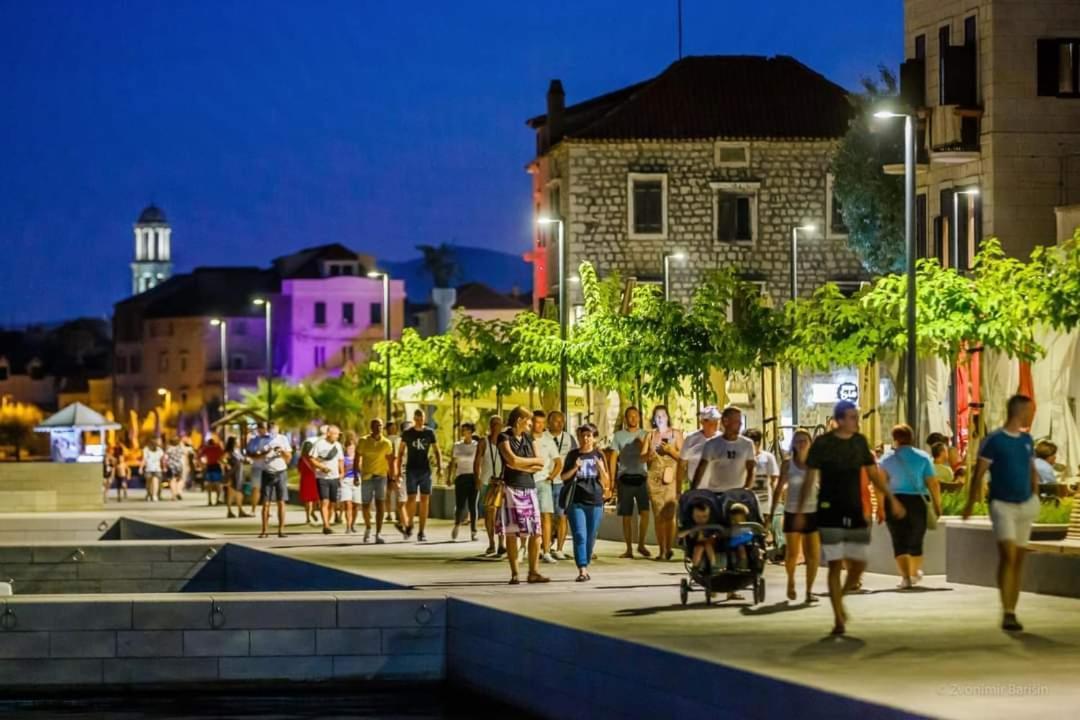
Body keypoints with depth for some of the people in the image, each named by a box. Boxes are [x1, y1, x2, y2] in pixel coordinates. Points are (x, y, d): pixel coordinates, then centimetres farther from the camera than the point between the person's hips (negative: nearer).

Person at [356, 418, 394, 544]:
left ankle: (378, 534, -15)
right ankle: (368, 528, 33)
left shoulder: (387, 443, 2)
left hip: (381, 477, -1)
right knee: (365, 505, 6)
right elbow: (357, 460, 4)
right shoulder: (363, 441, 1)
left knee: (380, 504, -14)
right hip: (366, 477, 1)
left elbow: (390, 462, 7)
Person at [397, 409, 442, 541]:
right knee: (412, 499, -8)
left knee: (425, 501, 0)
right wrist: (398, 470, 0)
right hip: (411, 470, -1)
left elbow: (437, 451, 9)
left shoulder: (429, 433, 5)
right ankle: (409, 526, 12)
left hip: (425, 470, 1)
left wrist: (440, 467, -5)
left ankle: (421, 532, 4)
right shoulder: (407, 434, 2)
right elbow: (400, 452, 7)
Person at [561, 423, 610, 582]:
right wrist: (574, 468, -11)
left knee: (591, 537, 6)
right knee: (580, 535, -11)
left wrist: (601, 468, -12)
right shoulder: (573, 454, 5)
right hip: (576, 501, -2)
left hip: (595, 501, 2)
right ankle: (582, 570, -17)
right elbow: (563, 477, 7)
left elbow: (606, 481, 7)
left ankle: (585, 566, 20)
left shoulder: (598, 455, 7)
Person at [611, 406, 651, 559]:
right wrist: (612, 481, 0)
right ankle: (629, 549, 10)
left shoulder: (645, 435, 8)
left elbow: (646, 456, 1)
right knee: (626, 516, 3)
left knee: (645, 512, -12)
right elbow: (613, 459, 6)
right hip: (625, 478, 0)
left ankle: (641, 545, 2)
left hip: (641, 478, 0)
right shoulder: (619, 436, 7)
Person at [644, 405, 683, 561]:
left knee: (670, 513, -12)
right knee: (658, 514, -4)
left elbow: (682, 456, 4)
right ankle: (661, 549, -3)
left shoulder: (676, 434, 9)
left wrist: (670, 450, -12)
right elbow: (642, 457, 11)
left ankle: (669, 548, -8)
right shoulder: (650, 435, 15)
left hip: (671, 477, -2)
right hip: (654, 477, 2)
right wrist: (650, 455, -10)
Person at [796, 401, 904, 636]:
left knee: (859, 564, 2)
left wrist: (891, 499, 9)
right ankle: (838, 619, 2)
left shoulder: (860, 442, 7)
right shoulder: (822, 444, -7)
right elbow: (810, 479, -5)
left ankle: (839, 598, 29)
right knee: (835, 564, -4)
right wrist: (800, 511, -8)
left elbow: (873, 473, 14)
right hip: (830, 513, -4)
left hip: (855, 512, 4)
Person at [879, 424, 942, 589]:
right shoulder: (923, 458, 0)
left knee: (899, 543, 3)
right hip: (918, 502, 1)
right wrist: (937, 504, 4)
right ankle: (915, 574, 32)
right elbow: (933, 484, -4)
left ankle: (905, 577, -9)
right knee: (916, 541, 17)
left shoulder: (887, 460, 0)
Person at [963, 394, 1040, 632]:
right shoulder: (994, 440, -8)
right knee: (1008, 555, -17)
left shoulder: (1027, 441, 11)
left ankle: (1012, 612, 16)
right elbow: (979, 474, -7)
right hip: (1002, 505, -6)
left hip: (1025, 506, 6)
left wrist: (1035, 497, 11)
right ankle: (1007, 613, -20)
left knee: (1019, 559, 8)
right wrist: (970, 503, -9)